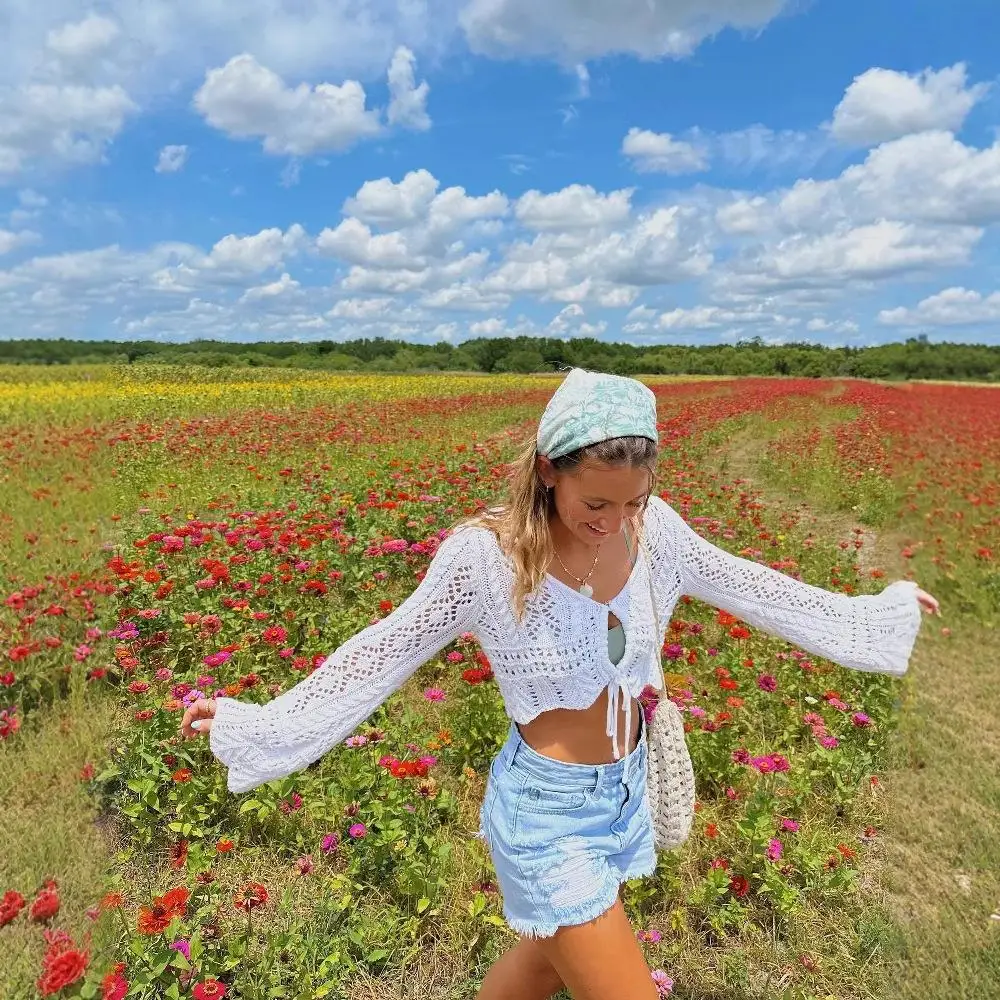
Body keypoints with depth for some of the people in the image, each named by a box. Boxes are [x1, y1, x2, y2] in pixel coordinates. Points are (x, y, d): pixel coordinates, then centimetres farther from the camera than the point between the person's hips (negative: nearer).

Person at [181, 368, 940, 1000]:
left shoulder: (654, 531, -10)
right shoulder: (486, 556, -23)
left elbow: (747, 587, 6)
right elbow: (384, 652, -13)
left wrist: (878, 609, 16)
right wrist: (262, 721, -11)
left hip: (625, 789, 6)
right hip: (550, 810, -5)